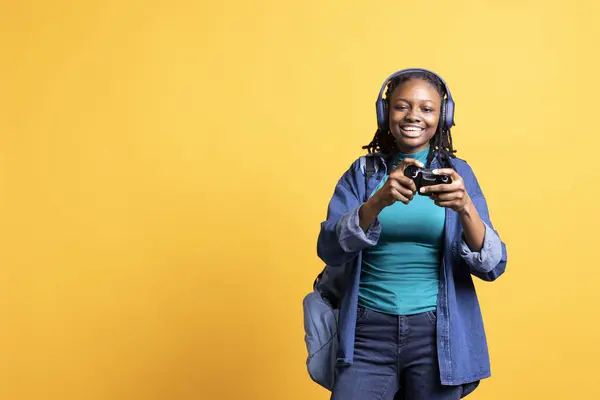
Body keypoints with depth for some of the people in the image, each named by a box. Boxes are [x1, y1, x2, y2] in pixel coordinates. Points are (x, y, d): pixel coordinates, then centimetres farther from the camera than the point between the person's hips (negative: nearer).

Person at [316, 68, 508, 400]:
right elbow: (329, 250, -9)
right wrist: (379, 201, -25)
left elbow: (492, 267, -5)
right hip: (370, 329, 0)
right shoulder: (363, 171, 3)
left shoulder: (457, 173, 2)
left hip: (437, 333, 0)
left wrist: (465, 208, -23)